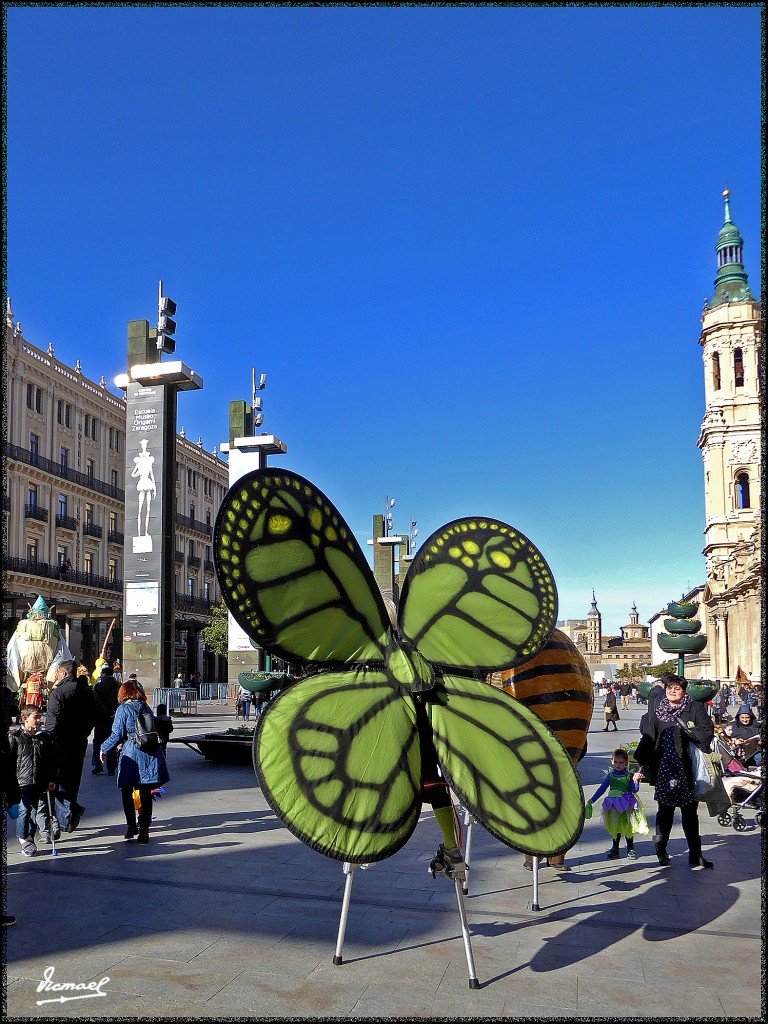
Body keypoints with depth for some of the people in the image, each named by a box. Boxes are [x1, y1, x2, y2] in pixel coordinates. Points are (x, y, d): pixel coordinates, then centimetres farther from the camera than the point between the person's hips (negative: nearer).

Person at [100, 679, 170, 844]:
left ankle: (131, 826, 8)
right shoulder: (146, 707, 13)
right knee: (146, 794, 6)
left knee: (126, 791, 12)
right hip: (151, 754, 4)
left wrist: (104, 748, 10)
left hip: (131, 753, -4)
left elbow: (117, 735, -4)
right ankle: (144, 830, 4)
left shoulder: (123, 709, -1)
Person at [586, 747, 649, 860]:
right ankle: (615, 848, 18)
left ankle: (630, 849, 17)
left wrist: (635, 780, -23)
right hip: (614, 805, 2)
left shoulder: (629, 776, -1)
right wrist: (592, 800, 1)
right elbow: (602, 788, 4)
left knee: (628, 826, 4)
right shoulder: (610, 776, 3)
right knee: (615, 828, 8)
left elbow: (634, 790, -6)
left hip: (627, 805, -1)